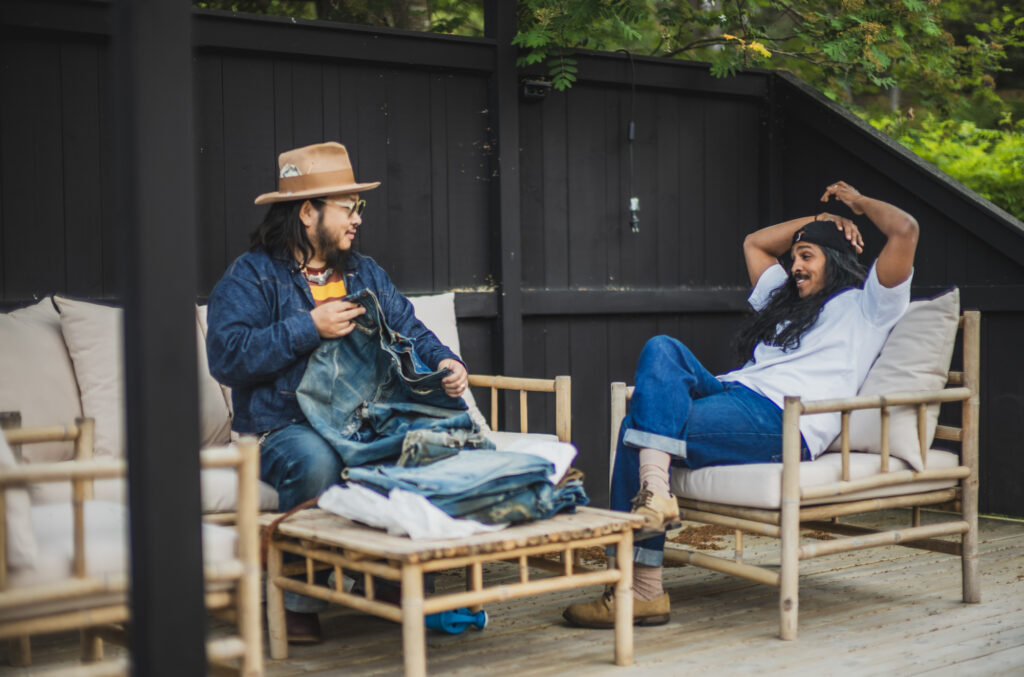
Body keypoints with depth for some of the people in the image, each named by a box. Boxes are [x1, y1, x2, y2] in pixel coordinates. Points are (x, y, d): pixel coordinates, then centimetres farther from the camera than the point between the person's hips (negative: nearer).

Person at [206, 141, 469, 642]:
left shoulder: (366, 274, 21)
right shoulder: (251, 276, 1)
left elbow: (410, 332, 18)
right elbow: (226, 356, -12)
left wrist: (445, 363, -4)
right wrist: (309, 328, -13)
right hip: (284, 428, -4)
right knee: (315, 460, -38)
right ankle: (298, 603, -19)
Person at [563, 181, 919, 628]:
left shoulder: (865, 305, 15)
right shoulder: (786, 299, 37)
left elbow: (905, 230, 2)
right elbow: (754, 243, 49)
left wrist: (859, 202, 19)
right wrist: (820, 219, 42)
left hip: (783, 424, -8)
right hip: (731, 392, 8)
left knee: (638, 428, -23)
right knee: (662, 349, -21)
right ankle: (654, 491, -33)